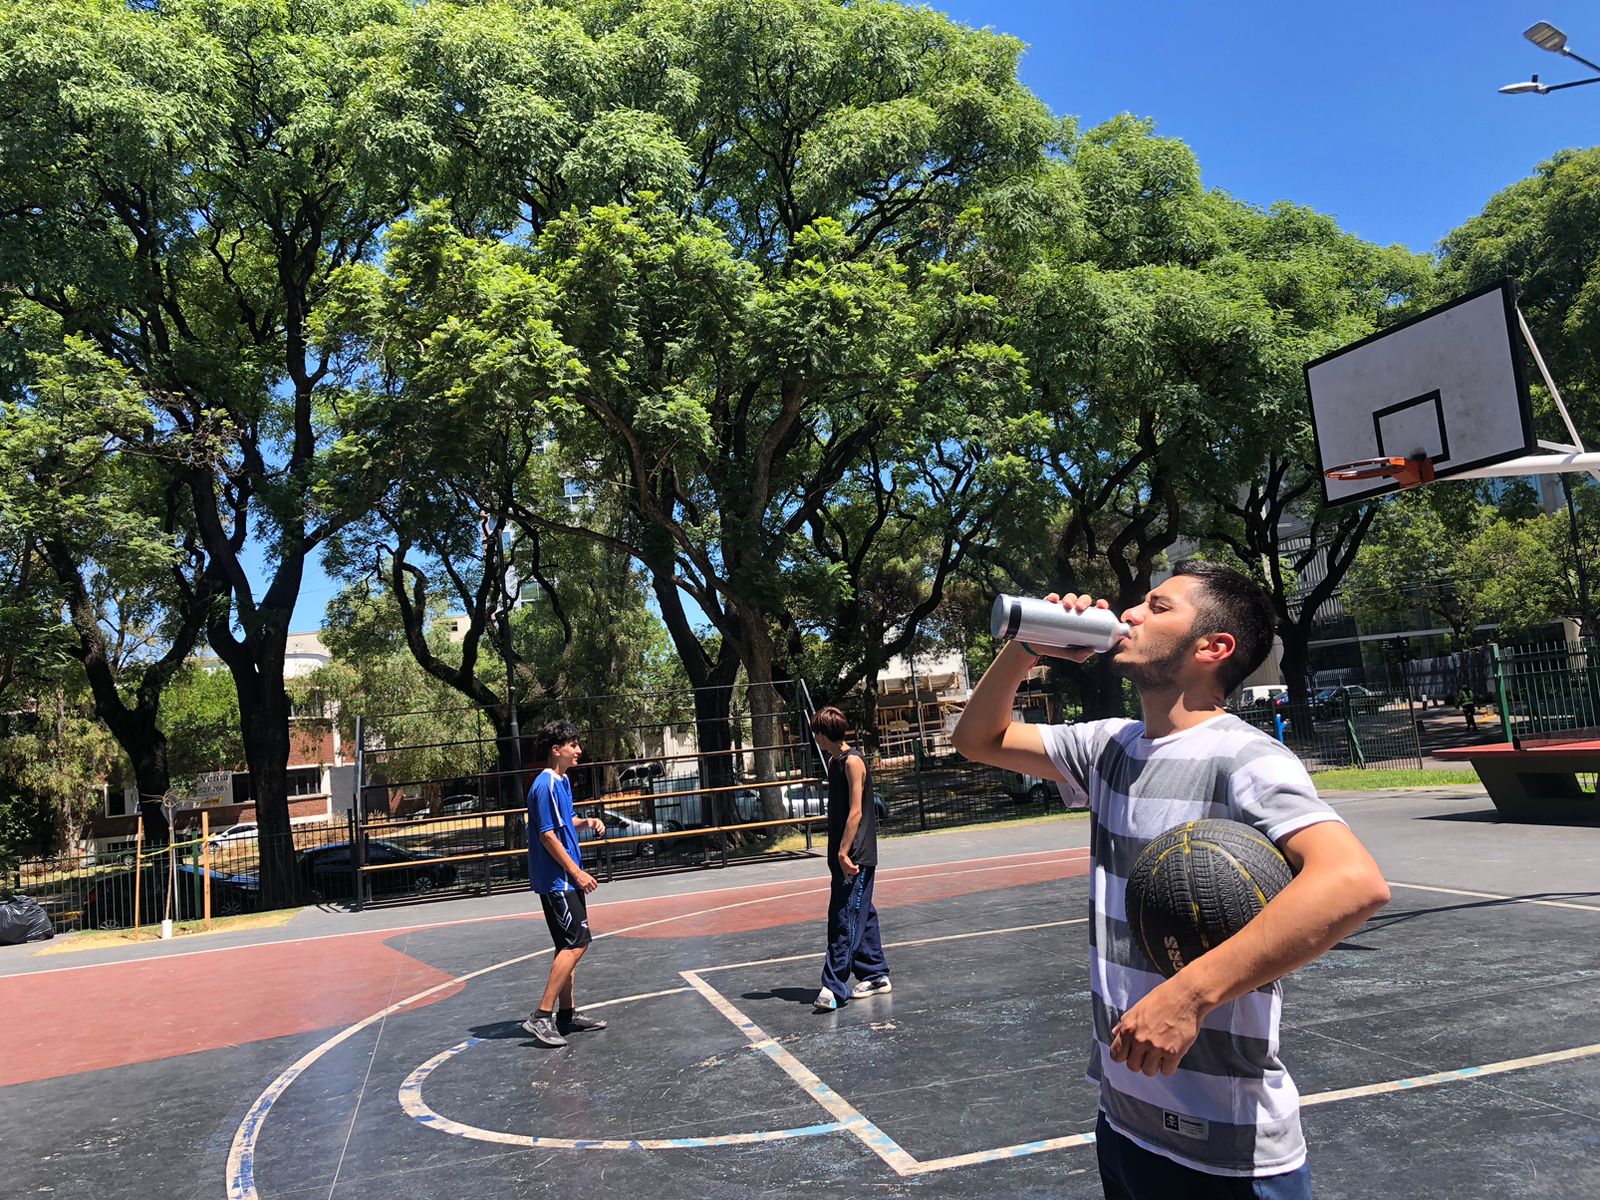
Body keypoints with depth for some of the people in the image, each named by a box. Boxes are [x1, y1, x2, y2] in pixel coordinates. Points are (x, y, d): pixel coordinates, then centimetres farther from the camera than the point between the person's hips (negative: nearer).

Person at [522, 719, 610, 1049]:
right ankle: (541, 1016, -9)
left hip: (566, 879, 10)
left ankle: (566, 1014, 21)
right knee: (576, 943, -12)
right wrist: (576, 871, -18)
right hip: (556, 879, -10)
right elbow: (547, 836, -20)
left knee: (570, 945, 13)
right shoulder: (545, 786, -17)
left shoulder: (562, 781, 13)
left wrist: (586, 822, 6)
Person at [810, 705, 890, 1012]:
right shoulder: (834, 762, 13)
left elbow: (855, 812, -18)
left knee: (844, 919, -9)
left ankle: (834, 986, -9)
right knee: (861, 915, 15)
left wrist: (844, 852, -20)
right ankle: (876, 976, 24)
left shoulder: (852, 761, -13)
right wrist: (838, 852, 17)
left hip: (855, 857, -9)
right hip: (843, 855, 9)